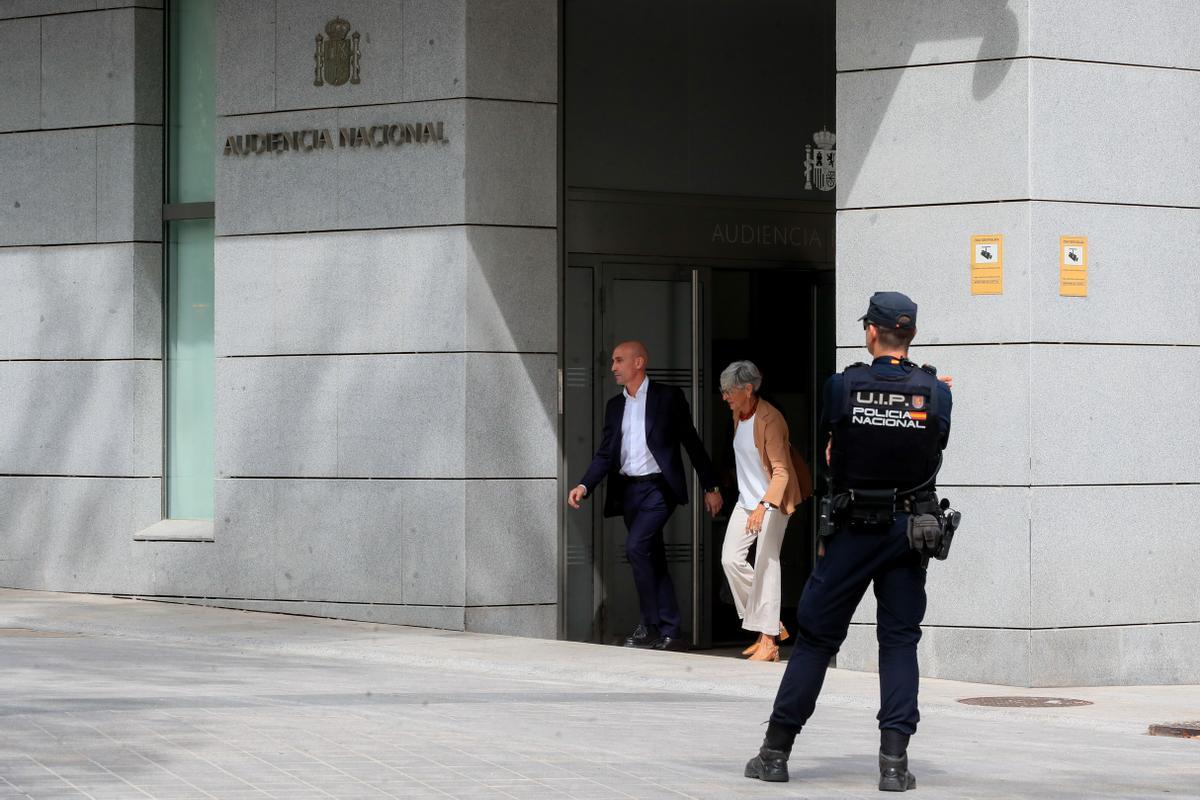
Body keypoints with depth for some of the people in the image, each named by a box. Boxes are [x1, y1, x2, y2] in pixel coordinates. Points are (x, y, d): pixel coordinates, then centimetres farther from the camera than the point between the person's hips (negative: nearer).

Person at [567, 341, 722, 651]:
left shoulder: (668, 396, 0)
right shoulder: (615, 406, 15)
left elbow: (692, 442, 2)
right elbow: (605, 454, 11)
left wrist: (711, 487, 1)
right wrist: (584, 486, -6)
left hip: (658, 487, -6)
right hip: (628, 490, 6)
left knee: (636, 545, -22)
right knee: (653, 561, 7)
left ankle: (651, 625, -15)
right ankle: (671, 634, 11)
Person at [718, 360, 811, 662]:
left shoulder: (770, 419, -21)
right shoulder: (737, 414, 6)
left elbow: (781, 471, -25)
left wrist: (763, 506, -37)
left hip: (773, 501, -8)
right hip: (747, 499, 8)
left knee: (766, 564, -11)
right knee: (731, 559, 0)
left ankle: (768, 642, -9)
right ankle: (771, 624, 11)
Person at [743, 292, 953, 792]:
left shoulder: (842, 387, -8)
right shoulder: (935, 392, -5)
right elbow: (936, 450, 8)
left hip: (853, 530, -1)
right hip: (910, 527, 1)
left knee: (815, 636, 7)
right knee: (899, 641, 7)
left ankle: (776, 751, 12)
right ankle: (894, 760, -3)